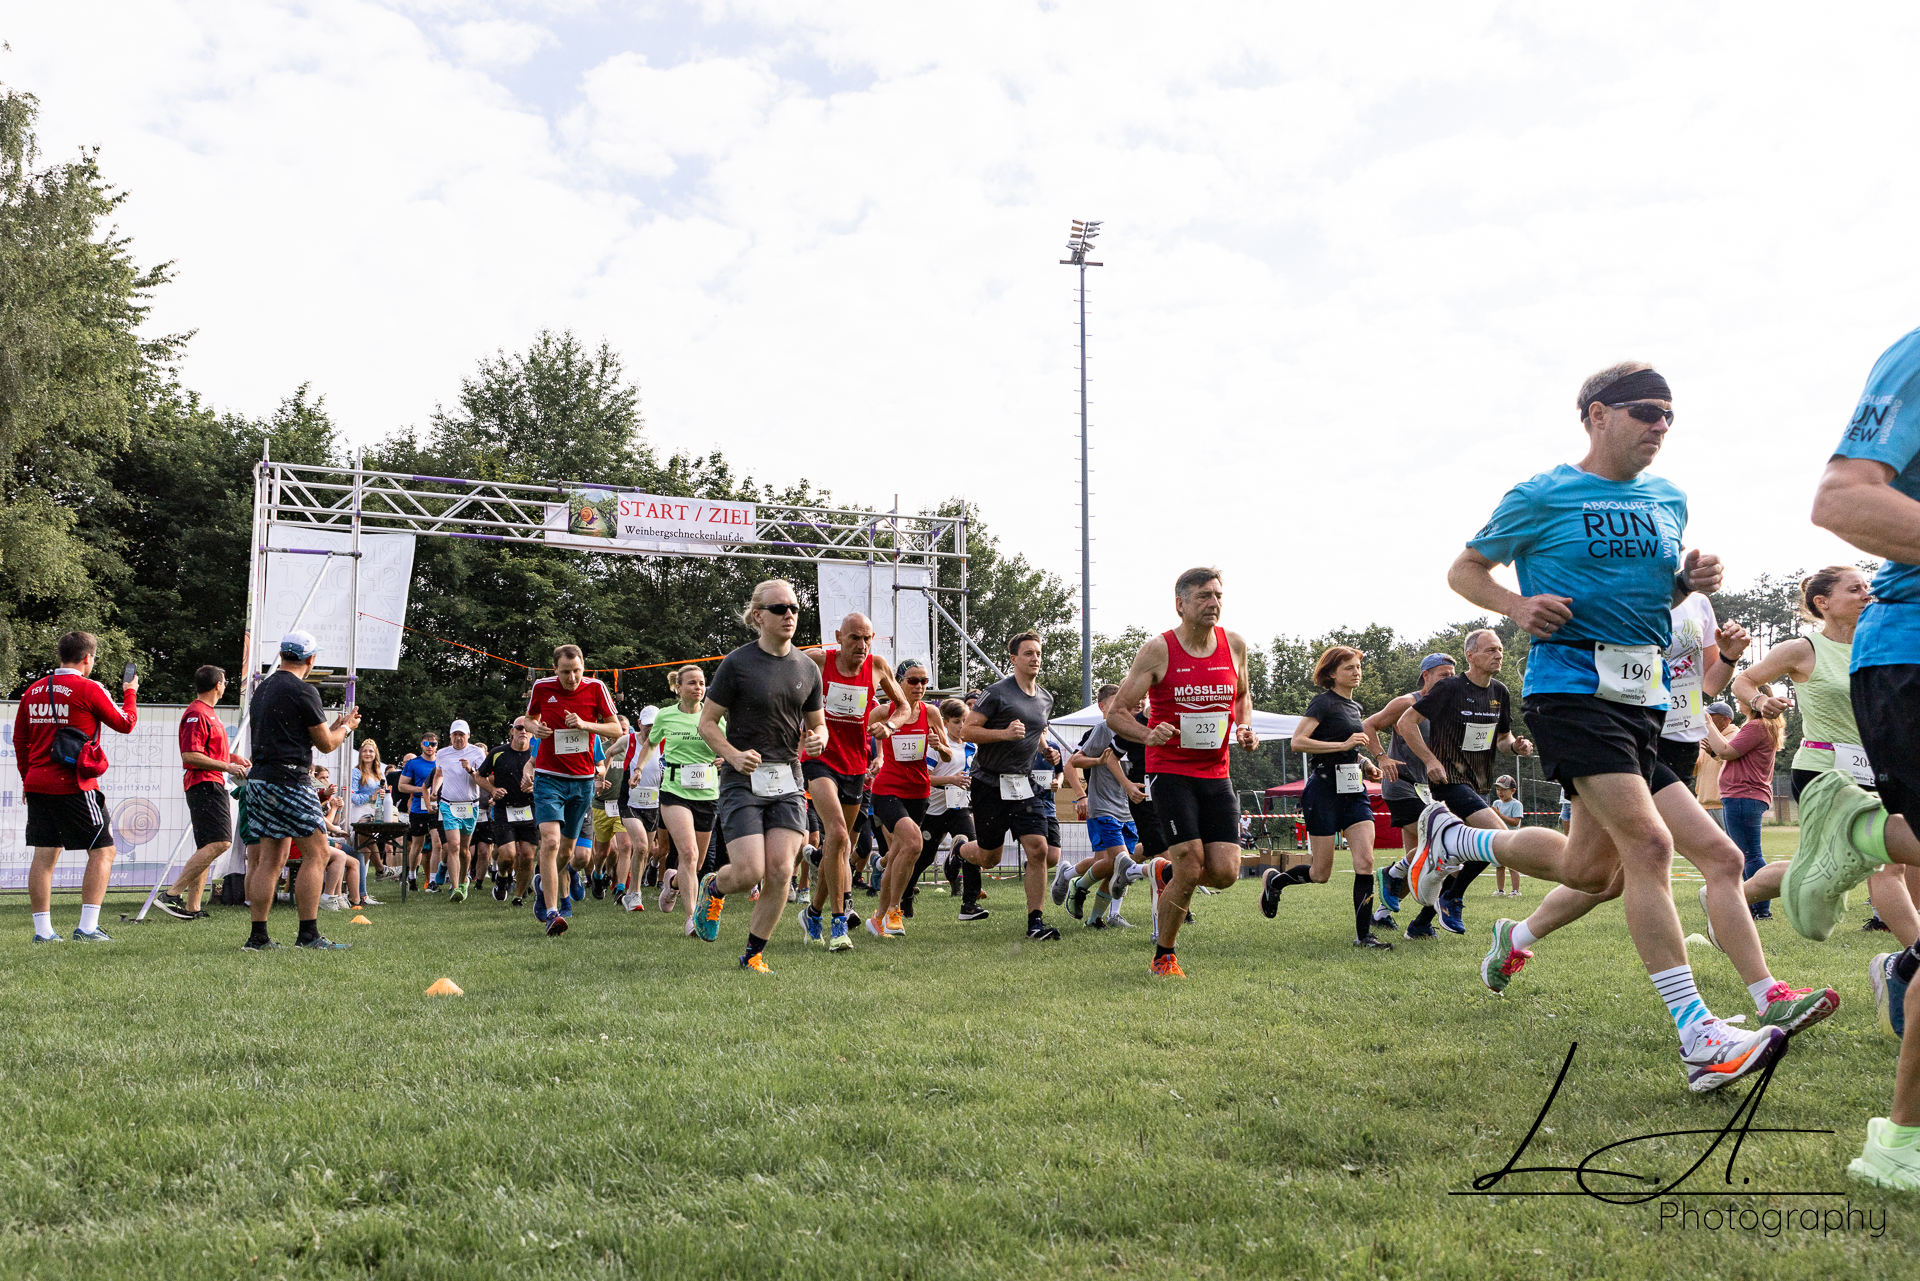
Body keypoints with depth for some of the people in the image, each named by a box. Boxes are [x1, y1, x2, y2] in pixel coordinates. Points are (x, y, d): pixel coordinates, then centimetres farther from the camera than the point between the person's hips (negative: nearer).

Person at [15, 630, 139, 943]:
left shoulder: (34, 690, 10)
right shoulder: (88, 689, -9)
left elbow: (19, 739, 16)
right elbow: (125, 723, 0)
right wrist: (130, 694, 18)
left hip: (37, 786, 7)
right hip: (74, 787, -6)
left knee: (44, 854, 10)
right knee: (102, 850, 2)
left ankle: (42, 929, 11)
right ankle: (87, 927, -5)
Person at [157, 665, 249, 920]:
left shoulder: (209, 713, 21)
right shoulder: (197, 714, -12)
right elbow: (190, 756, -20)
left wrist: (233, 758, 20)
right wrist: (226, 766, -19)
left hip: (213, 786, 11)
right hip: (204, 785, -11)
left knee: (206, 849, 9)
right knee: (219, 842, -20)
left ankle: (192, 907, 8)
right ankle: (172, 894, -20)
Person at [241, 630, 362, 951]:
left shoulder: (263, 689, 16)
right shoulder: (303, 691, -9)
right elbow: (326, 744, -4)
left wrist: (333, 725, 30)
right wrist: (346, 727, 16)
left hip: (259, 780, 8)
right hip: (290, 780, -8)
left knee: (270, 858, 10)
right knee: (316, 853, -4)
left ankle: (258, 936, 9)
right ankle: (308, 934, -9)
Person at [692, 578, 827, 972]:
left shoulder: (807, 668, 8)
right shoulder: (736, 663, -5)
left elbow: (817, 724, 19)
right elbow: (707, 723, -2)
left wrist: (817, 739, -5)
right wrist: (733, 755, -18)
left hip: (787, 780, 4)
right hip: (743, 780, -4)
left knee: (780, 872, -6)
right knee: (750, 872, -12)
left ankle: (754, 954, 12)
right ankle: (713, 888, 24)